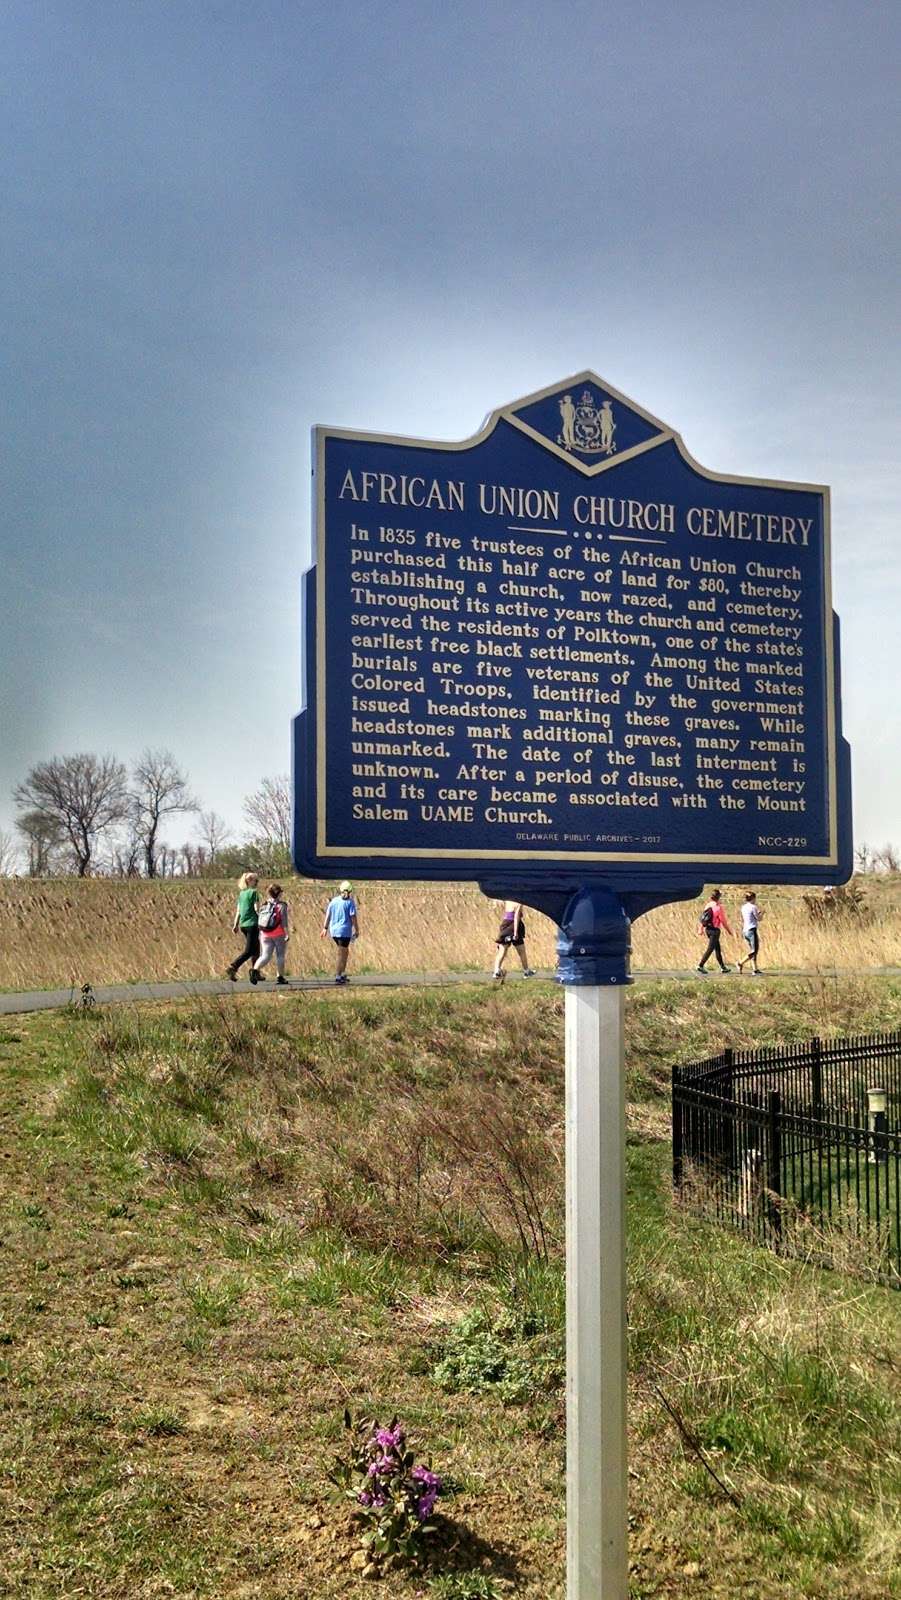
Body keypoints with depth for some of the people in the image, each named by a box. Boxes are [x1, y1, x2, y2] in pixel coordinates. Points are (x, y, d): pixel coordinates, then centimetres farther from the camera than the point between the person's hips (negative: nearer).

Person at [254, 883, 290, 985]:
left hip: (265, 934, 4)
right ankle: (280, 977, 14)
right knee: (280, 955, 10)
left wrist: (261, 934, 20)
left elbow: (260, 921, 12)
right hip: (279, 934, -4)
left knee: (265, 956, 2)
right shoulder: (281, 905, -8)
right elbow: (284, 921, -13)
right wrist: (287, 934, -11)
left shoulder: (264, 905, 9)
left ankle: (255, 969, -23)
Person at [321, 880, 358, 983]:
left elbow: (327, 915, 7)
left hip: (334, 930, 6)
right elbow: (353, 917, -12)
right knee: (340, 954, 0)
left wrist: (325, 928, 13)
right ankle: (338, 977, 1)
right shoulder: (350, 902, -9)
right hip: (345, 931, -6)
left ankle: (342, 974, 20)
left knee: (344, 951, 20)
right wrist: (357, 930, -4)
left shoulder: (334, 900, 6)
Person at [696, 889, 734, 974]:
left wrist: (700, 928, 16)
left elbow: (702, 917, 8)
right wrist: (730, 932, -1)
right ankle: (701, 965, -9)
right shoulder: (719, 907, -14)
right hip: (715, 930, -8)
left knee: (717, 949, 16)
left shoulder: (708, 905, 5)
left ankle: (723, 967, 24)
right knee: (710, 949, -4)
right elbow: (724, 921, -10)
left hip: (708, 929, 8)